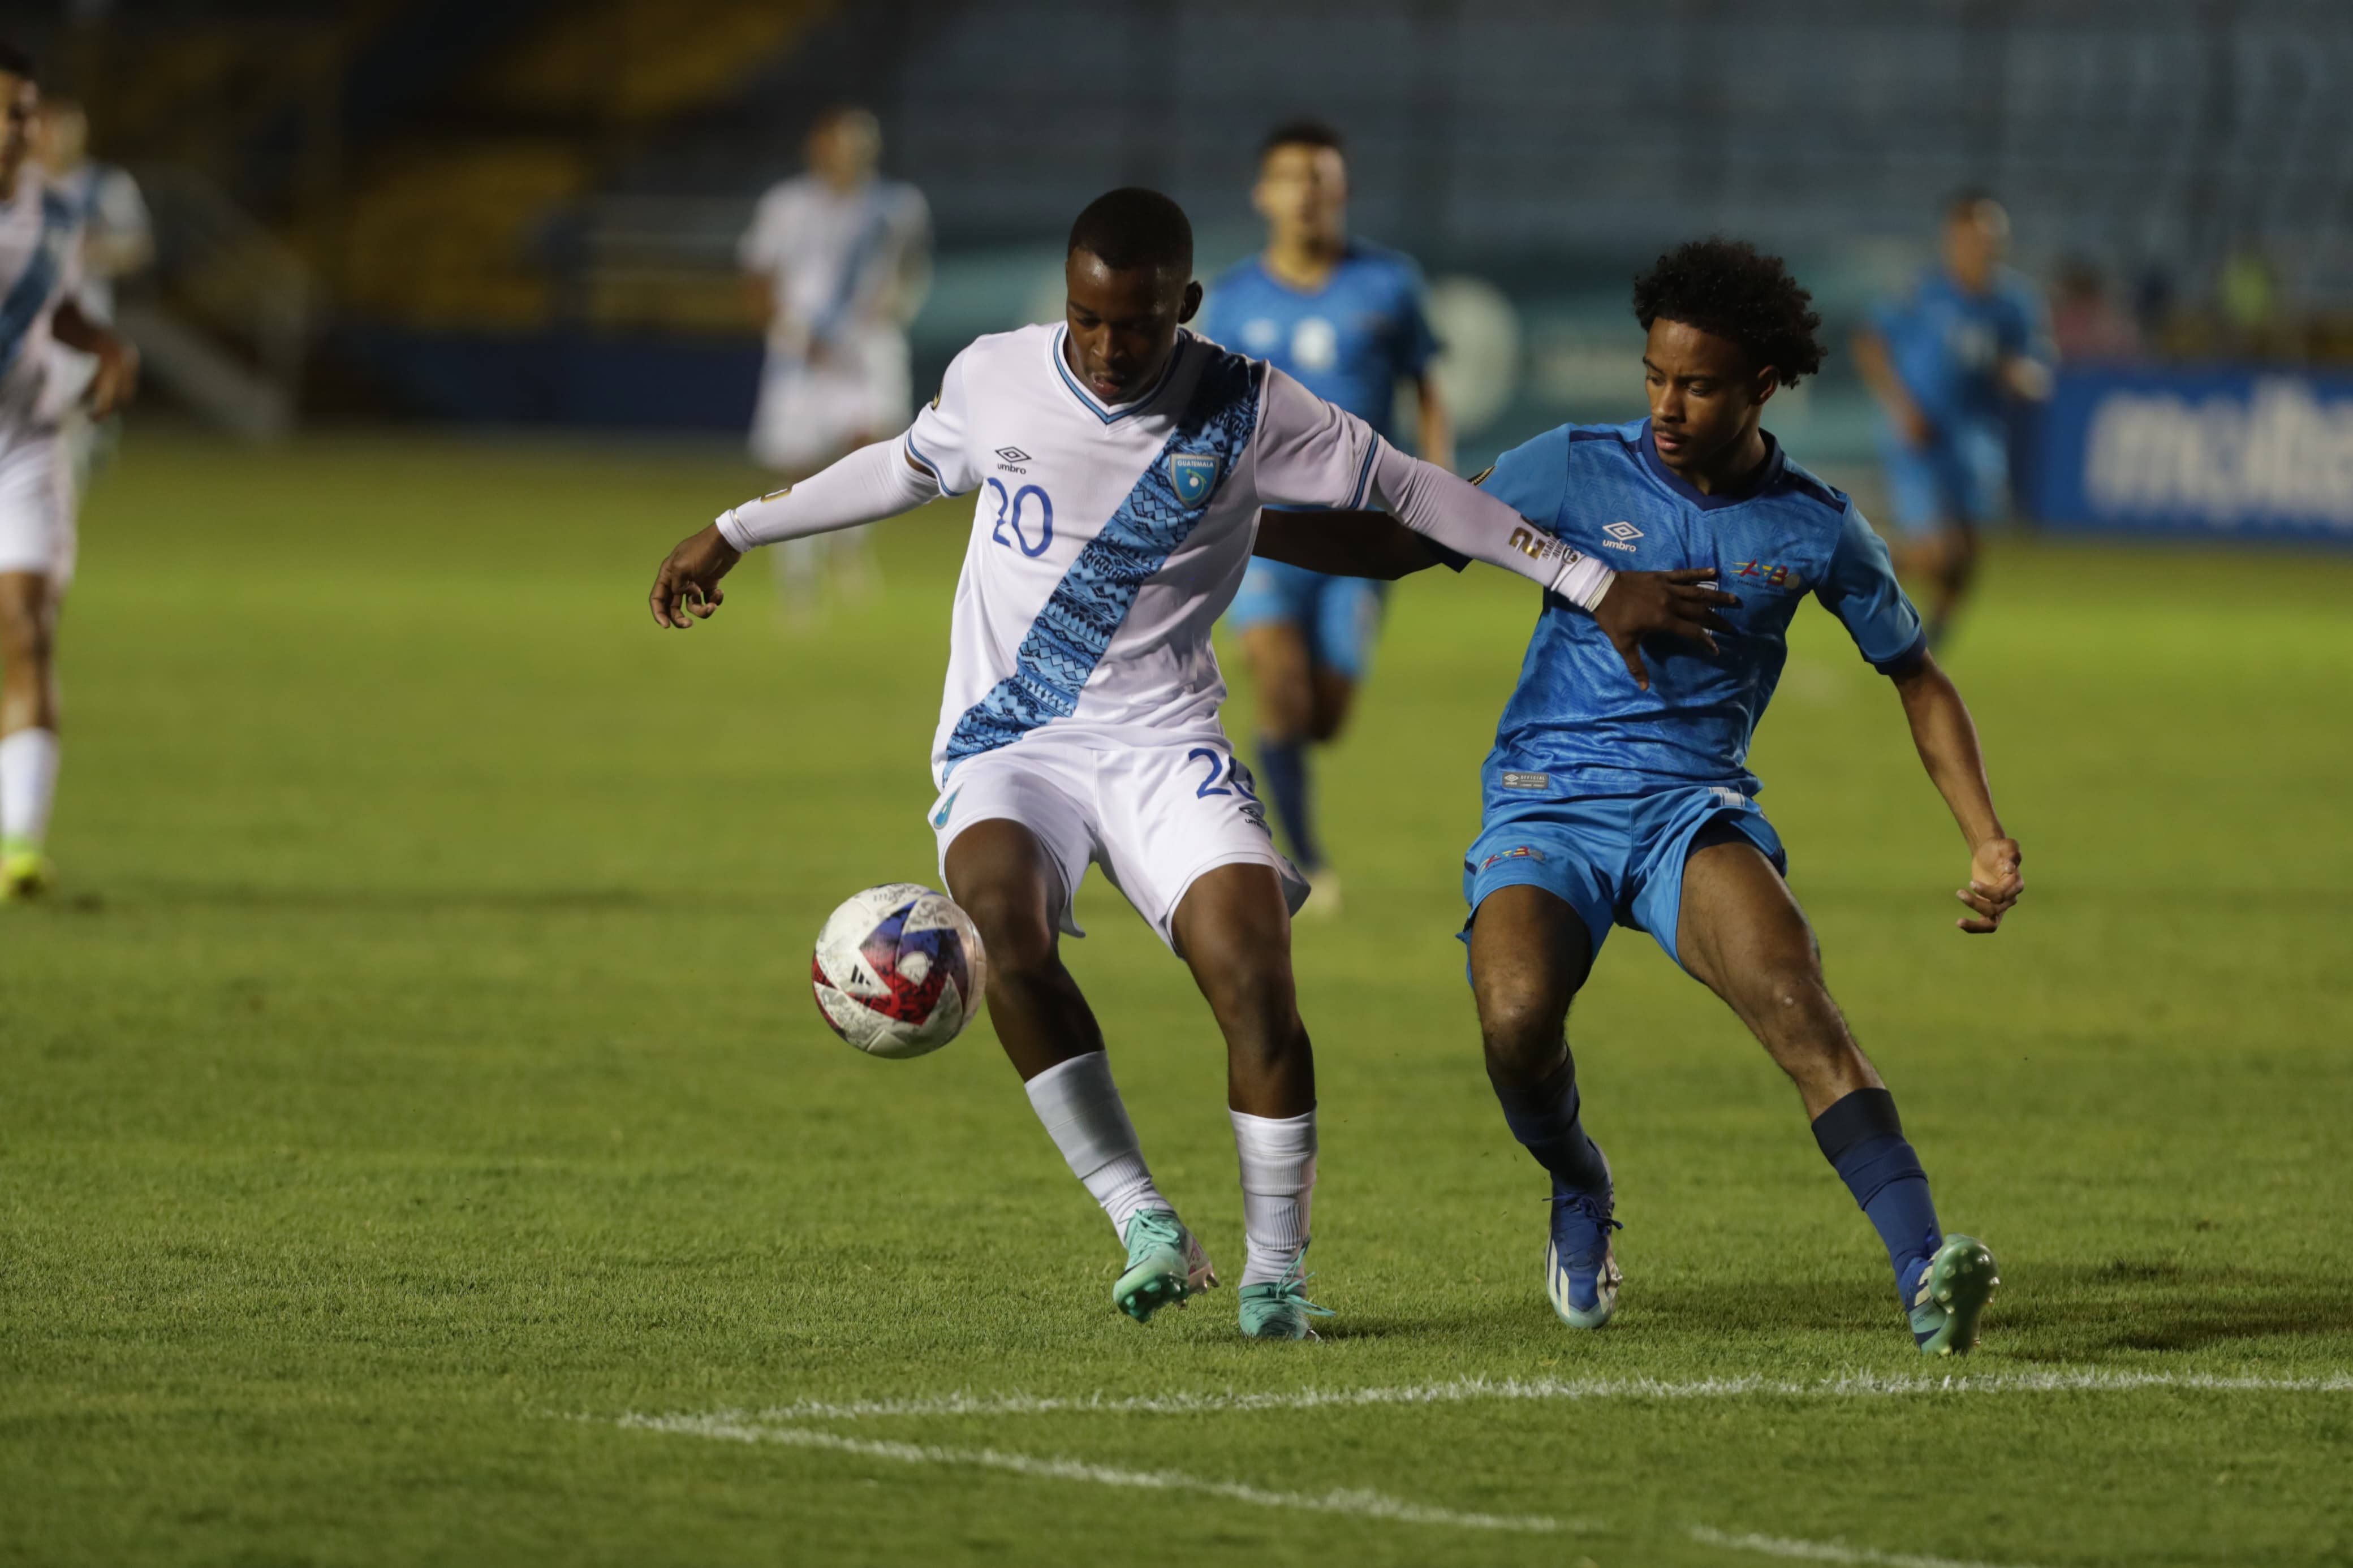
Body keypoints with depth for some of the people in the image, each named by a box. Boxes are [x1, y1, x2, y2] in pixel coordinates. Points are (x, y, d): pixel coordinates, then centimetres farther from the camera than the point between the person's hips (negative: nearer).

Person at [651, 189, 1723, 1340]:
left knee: (1255, 972, -21)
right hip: (1006, 744, 1)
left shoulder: (1247, 413, -6)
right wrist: (734, 534, 27)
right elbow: (905, 470, 21)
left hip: (1162, 744, 0)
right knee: (1003, 915, -31)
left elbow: (1414, 494, 2)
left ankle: (1275, 1274, -6)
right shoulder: (993, 378, 1)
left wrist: (1595, 587, 2)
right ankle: (1146, 1229, -27)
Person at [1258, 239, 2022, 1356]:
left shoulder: (1815, 530, 4)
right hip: (1548, 806, 0)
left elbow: (1916, 678, 17)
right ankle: (1579, 1197, 6)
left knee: (1794, 1002, -30)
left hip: (1695, 812, 0)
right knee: (1517, 1019, -29)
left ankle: (1924, 1274, -39)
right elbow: (1399, 543, 5)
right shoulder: (1574, 471, 1)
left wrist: (1987, 843, 7)